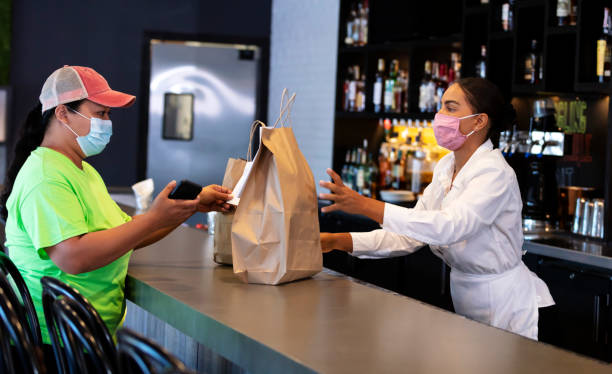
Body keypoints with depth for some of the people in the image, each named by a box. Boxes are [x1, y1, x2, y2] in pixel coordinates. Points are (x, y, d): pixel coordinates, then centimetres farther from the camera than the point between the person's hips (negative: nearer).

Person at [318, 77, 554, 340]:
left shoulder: (495, 173, -20)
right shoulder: (445, 167, 5)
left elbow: (450, 227, -35)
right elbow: (411, 237, 3)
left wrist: (367, 206, -39)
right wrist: (341, 241, -8)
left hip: (506, 305, -7)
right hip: (465, 298, 8)